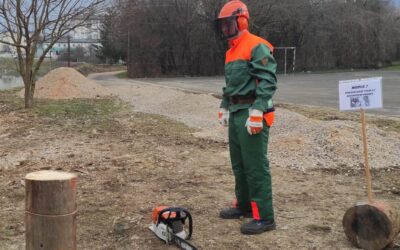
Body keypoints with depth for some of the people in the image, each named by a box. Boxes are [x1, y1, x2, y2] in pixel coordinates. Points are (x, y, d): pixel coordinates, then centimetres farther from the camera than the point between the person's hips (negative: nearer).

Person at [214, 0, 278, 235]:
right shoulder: (231, 52, 19)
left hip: (252, 115, -10)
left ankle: (264, 217, -3)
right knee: (238, 164, 16)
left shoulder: (257, 47, -13)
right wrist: (224, 109, 22)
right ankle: (244, 205, 29)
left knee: (256, 167, -8)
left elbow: (268, 82, -21)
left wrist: (256, 113, -26)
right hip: (236, 114, 10)